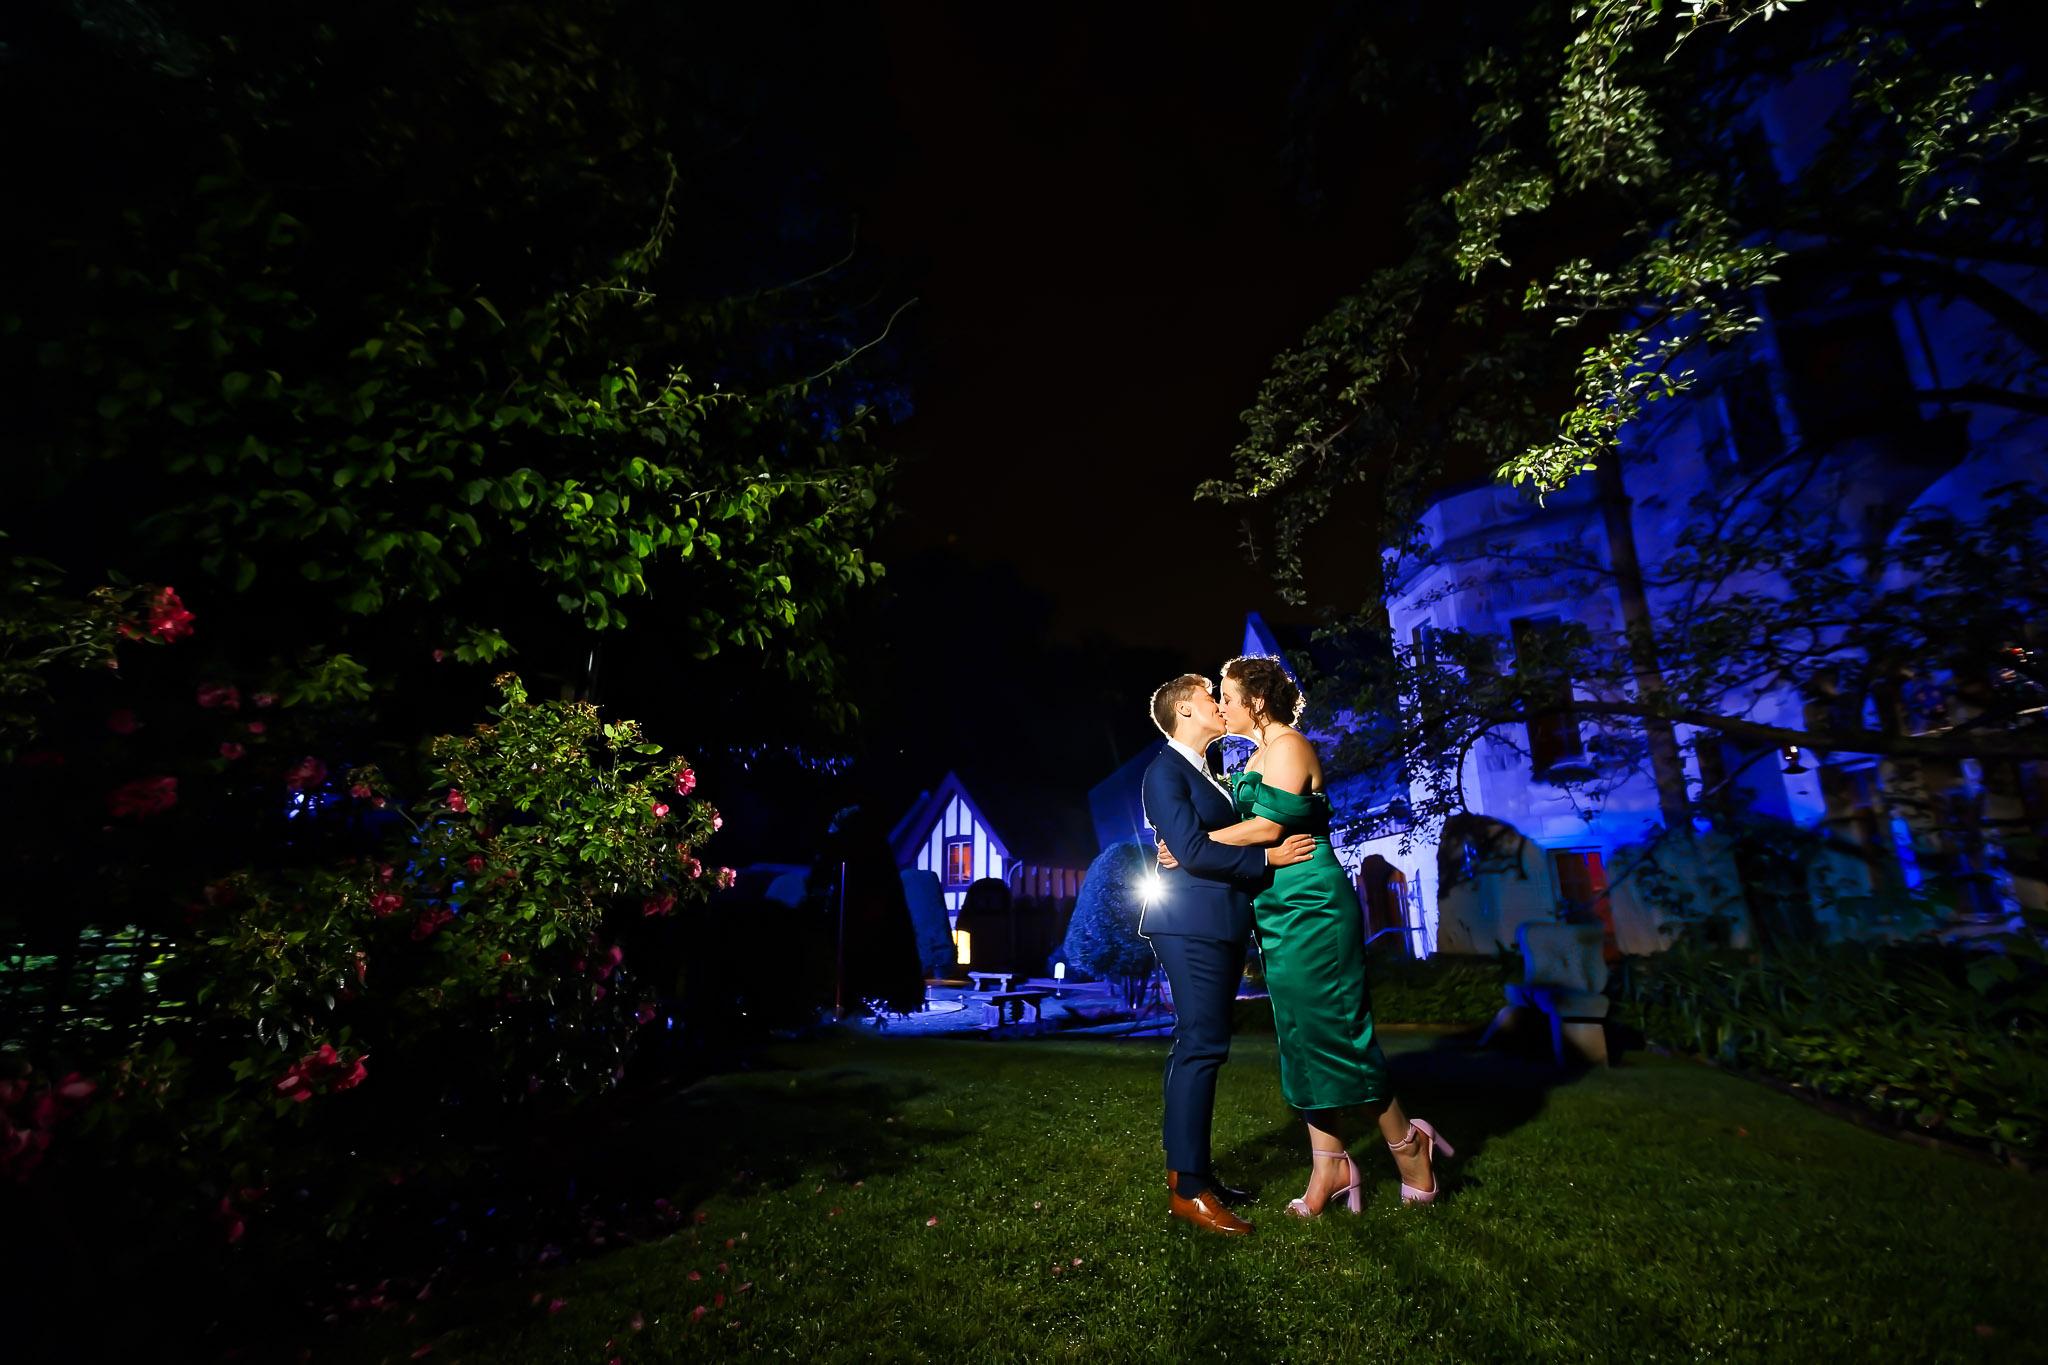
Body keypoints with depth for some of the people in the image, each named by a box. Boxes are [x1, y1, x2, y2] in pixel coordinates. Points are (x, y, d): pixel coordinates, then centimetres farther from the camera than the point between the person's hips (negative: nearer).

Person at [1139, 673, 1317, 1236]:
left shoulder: (1206, 775, 20)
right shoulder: (1166, 771, -10)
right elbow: (1192, 851, -19)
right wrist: (1267, 857, -15)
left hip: (1217, 929, 10)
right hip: (1193, 928, -10)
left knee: (1200, 1046, 13)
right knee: (1201, 1046, -7)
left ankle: (1188, 1167, 24)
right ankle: (1188, 1188, 1)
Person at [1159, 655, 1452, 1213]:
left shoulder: (1287, 745, -12)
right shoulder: (1260, 755, 17)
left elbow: (1268, 826, -21)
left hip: (1309, 909, -9)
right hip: (1282, 914, 9)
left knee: (1329, 1031, 0)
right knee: (1304, 1038, 11)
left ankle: (1408, 1145, 20)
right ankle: (1329, 1166, 20)